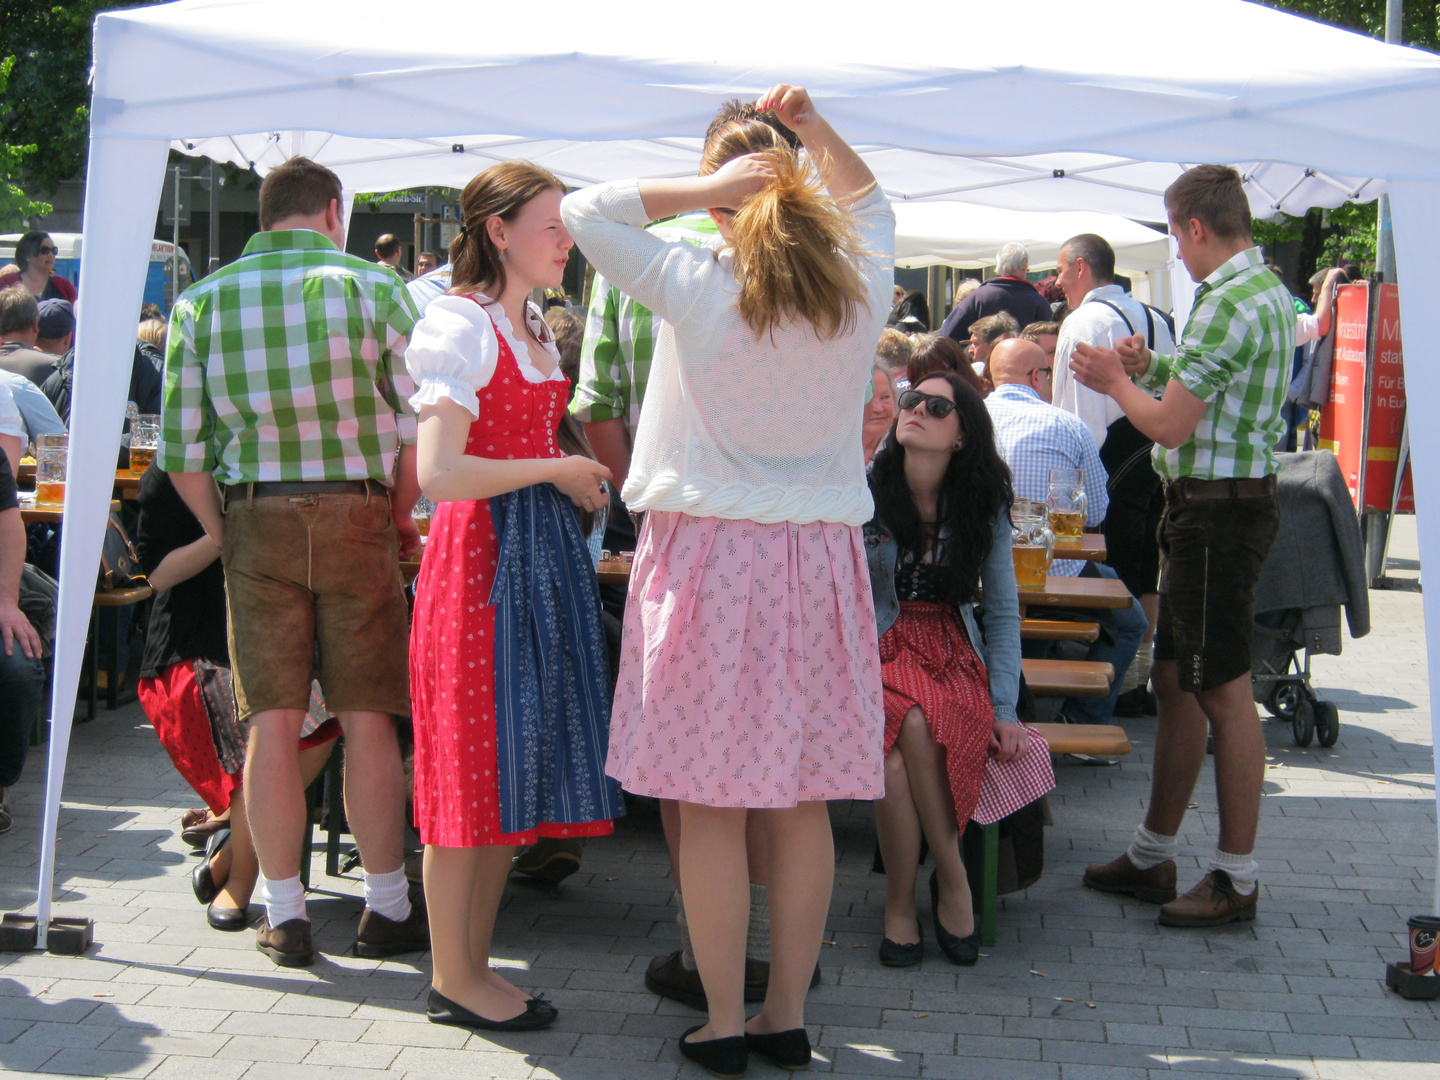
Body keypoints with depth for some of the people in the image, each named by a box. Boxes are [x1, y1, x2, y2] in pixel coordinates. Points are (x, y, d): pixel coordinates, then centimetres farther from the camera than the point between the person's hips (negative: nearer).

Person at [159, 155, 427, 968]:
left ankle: (284, 914, 12)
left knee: (273, 723, 6)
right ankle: (388, 908, 14)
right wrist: (400, 519, 9)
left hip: (253, 517, 2)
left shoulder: (203, 301, 6)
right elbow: (419, 429, -5)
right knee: (367, 721, 5)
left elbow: (183, 453, 1)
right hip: (356, 515, -1)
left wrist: (227, 535, 13)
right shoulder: (375, 287, -1)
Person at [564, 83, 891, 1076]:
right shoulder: (861, 289, 2)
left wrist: (703, 188, -5)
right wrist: (819, 135, 12)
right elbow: (872, 205, 24)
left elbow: (586, 211, 1)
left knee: (712, 805, 3)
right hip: (818, 557, 4)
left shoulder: (695, 287, -9)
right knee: (803, 800, 9)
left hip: (709, 555, -4)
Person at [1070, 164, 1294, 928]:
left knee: (1223, 692, -4)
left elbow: (1169, 426, -19)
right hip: (1220, 502, 11)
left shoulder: (1227, 304, -18)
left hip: (1217, 508, -11)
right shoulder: (1268, 292, 15)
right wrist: (1153, 368, 16)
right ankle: (1152, 856, 24)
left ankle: (1237, 877, 3)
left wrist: (1114, 382, -1)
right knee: (1175, 682, 14)